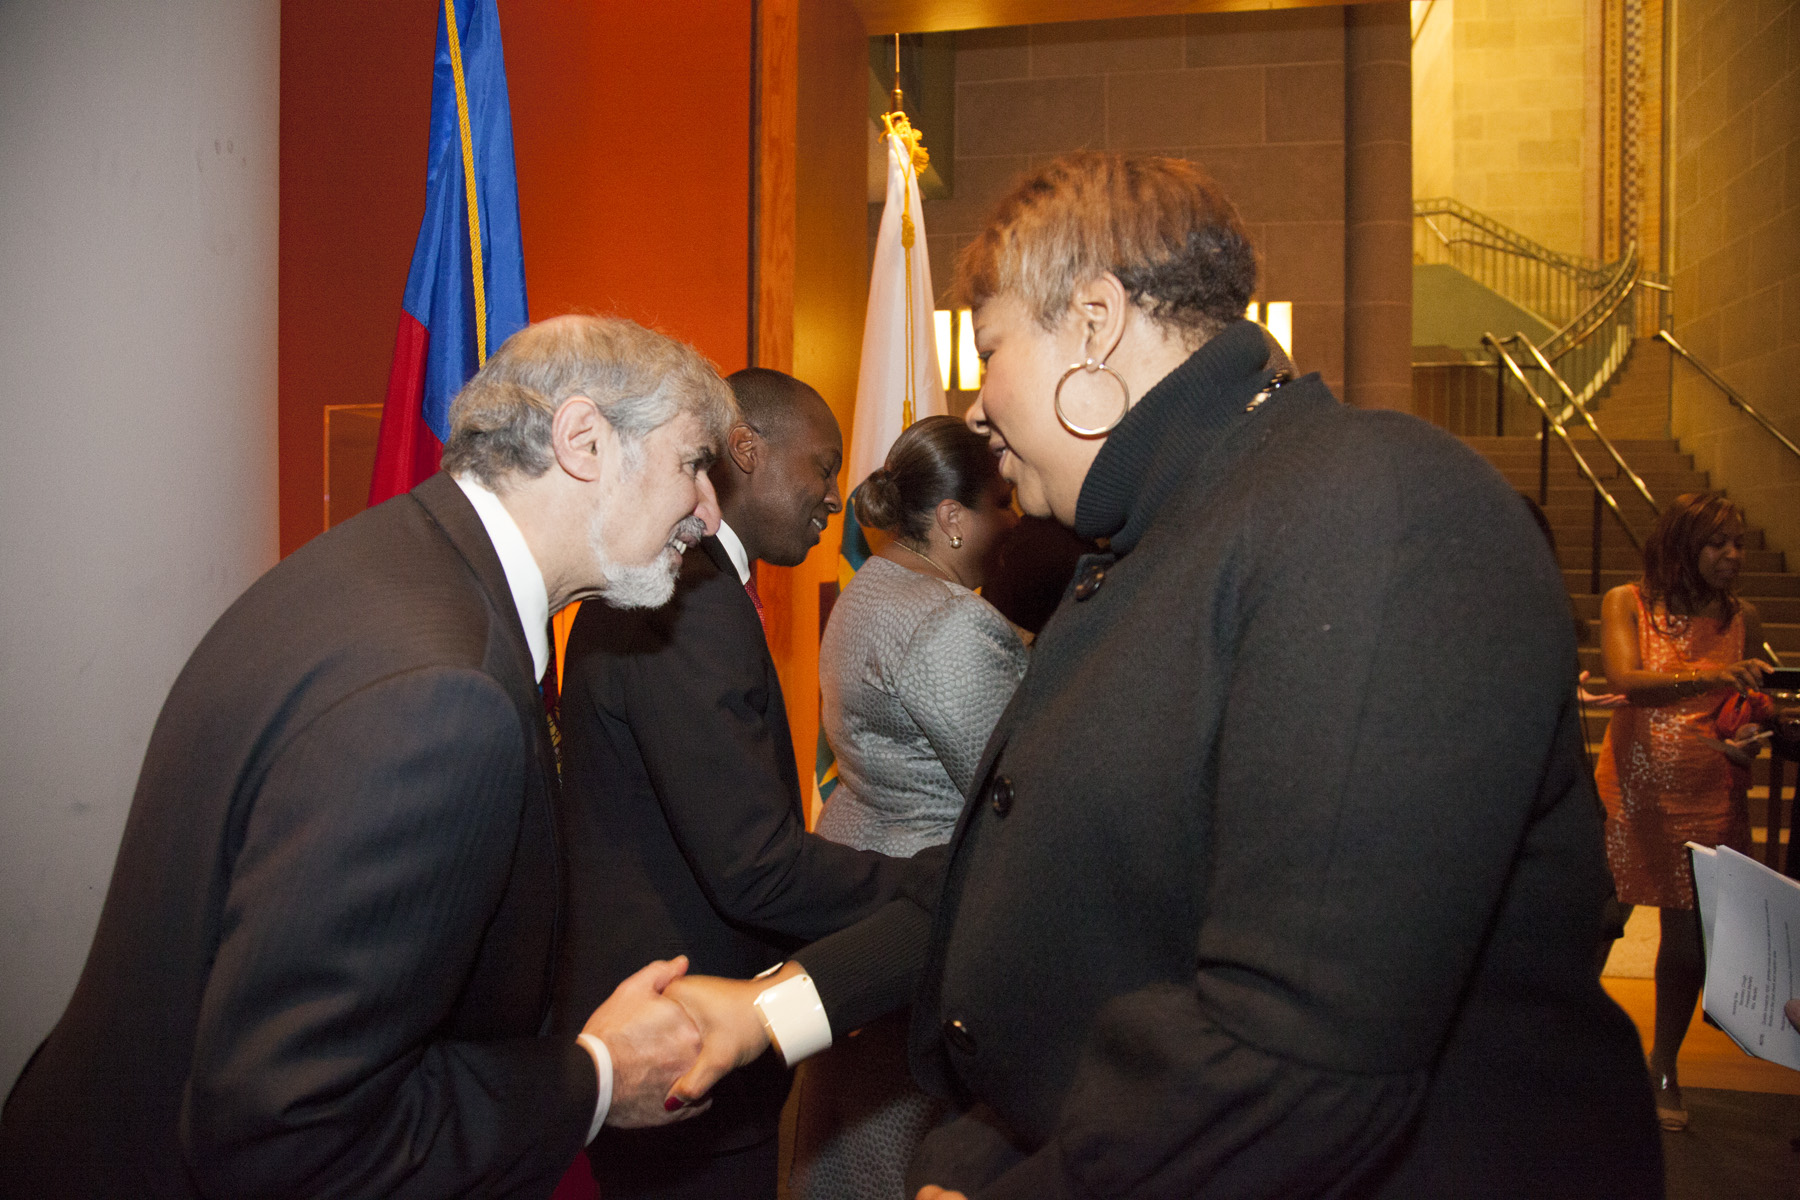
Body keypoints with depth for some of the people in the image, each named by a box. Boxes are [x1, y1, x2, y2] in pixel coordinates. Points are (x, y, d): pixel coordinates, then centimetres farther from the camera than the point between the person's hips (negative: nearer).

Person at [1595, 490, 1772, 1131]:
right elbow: (1627, 681, -19)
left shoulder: (1741, 618, 5)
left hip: (1709, 796, 3)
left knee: (1687, 936, 7)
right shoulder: (1627, 603, -4)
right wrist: (1712, 677, -32)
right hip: (1632, 789, -2)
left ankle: (1663, 1068, 26)